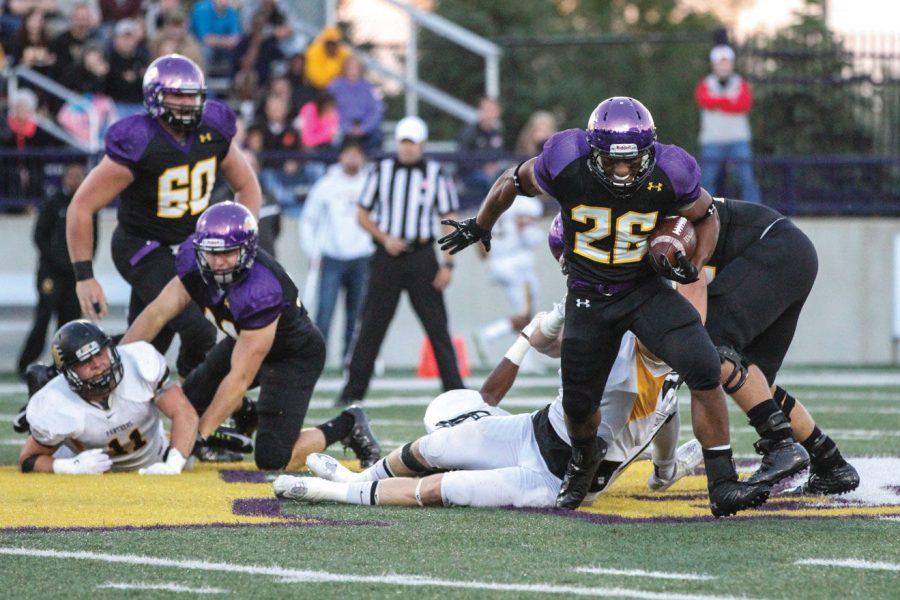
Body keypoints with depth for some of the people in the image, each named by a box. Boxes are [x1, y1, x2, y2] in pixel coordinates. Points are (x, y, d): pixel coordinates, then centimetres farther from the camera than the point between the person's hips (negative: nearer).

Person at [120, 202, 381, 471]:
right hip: (241, 339, 7)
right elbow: (158, 313, -12)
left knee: (272, 459, -14)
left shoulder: (261, 292, -40)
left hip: (294, 355, -7)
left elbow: (240, 377, -34)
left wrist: (200, 435, -31)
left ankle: (347, 426, 9)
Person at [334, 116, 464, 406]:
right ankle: (353, 390, 5)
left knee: (437, 325, -1)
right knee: (371, 325, 1)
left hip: (422, 256, -1)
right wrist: (384, 238, -8)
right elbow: (362, 214, 9)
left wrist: (448, 263, -4)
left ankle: (455, 390, 4)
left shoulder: (436, 175, 3)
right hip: (387, 255, 1)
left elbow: (449, 220, 4)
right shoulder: (382, 171, 5)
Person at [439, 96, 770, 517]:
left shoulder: (668, 176, -21)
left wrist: (694, 265, -16)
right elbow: (514, 182, 0)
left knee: (704, 369, -22)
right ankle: (584, 460, 47)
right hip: (588, 297, 1)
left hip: (646, 288, -1)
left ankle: (723, 486, -16)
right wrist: (479, 226, 14)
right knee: (578, 403, 9)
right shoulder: (567, 164, -23)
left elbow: (706, 216, 1)